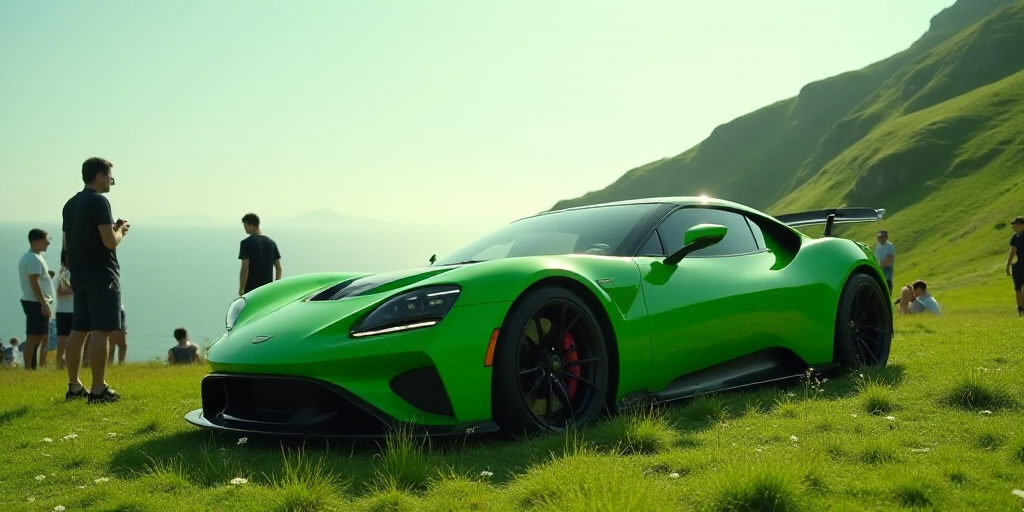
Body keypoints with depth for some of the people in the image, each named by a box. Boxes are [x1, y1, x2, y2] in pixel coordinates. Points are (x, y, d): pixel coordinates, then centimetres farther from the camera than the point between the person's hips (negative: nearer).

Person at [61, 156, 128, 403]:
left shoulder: (70, 204, 14)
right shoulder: (99, 201, -13)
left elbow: (67, 244, 19)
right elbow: (110, 241, -20)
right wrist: (121, 230, 1)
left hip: (79, 276, 9)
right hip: (101, 276, -9)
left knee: (78, 330, 11)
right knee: (100, 331, -9)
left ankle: (74, 386, 17)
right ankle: (98, 390, -10)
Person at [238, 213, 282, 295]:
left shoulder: (247, 242, -12)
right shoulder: (271, 242, 8)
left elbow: (245, 269, -17)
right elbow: (278, 268, 8)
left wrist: (241, 288, -9)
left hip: (251, 290, -6)